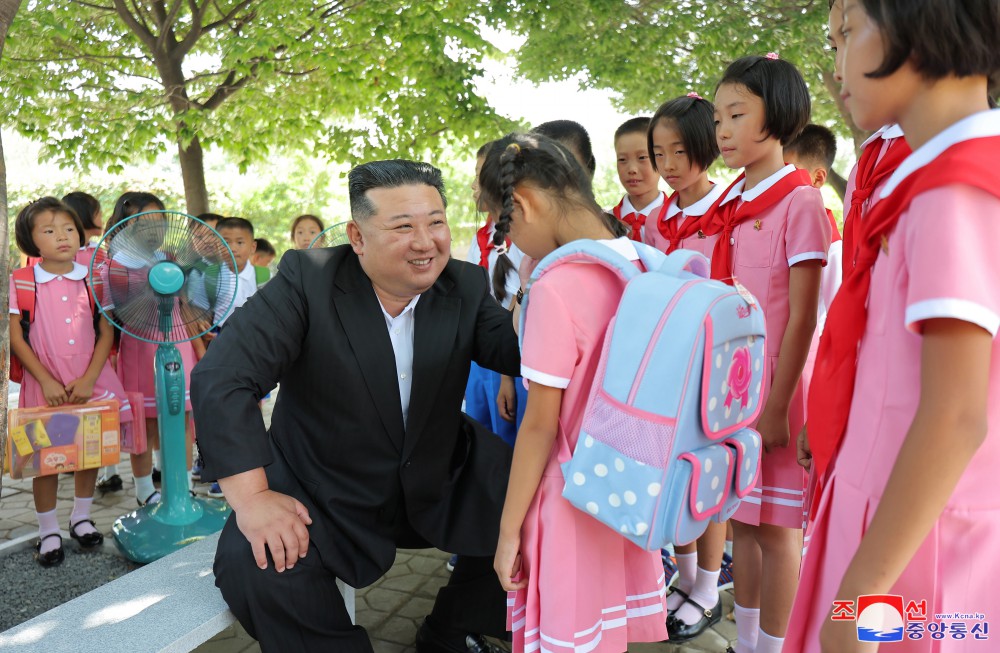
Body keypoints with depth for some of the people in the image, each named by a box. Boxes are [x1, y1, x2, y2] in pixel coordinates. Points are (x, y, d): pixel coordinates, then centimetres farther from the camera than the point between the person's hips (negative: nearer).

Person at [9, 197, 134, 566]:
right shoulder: (21, 282, -4)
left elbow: (106, 333, 0)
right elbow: (16, 338, -5)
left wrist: (88, 379, -10)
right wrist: (47, 381, -12)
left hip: (91, 381, 2)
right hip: (45, 384, -2)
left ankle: (81, 518, 30)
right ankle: (48, 532, 20)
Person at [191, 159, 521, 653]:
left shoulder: (467, 287, -5)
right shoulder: (306, 279, -16)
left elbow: (522, 357, -13)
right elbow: (222, 377, -22)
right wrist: (252, 497, -28)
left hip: (441, 483, 3)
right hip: (322, 495, -3)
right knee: (254, 562, -27)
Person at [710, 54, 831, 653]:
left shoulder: (800, 201, -10)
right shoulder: (731, 205, 10)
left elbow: (802, 316, -13)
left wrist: (777, 406, -14)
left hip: (776, 386, -7)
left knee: (777, 526, 5)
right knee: (744, 521, 15)